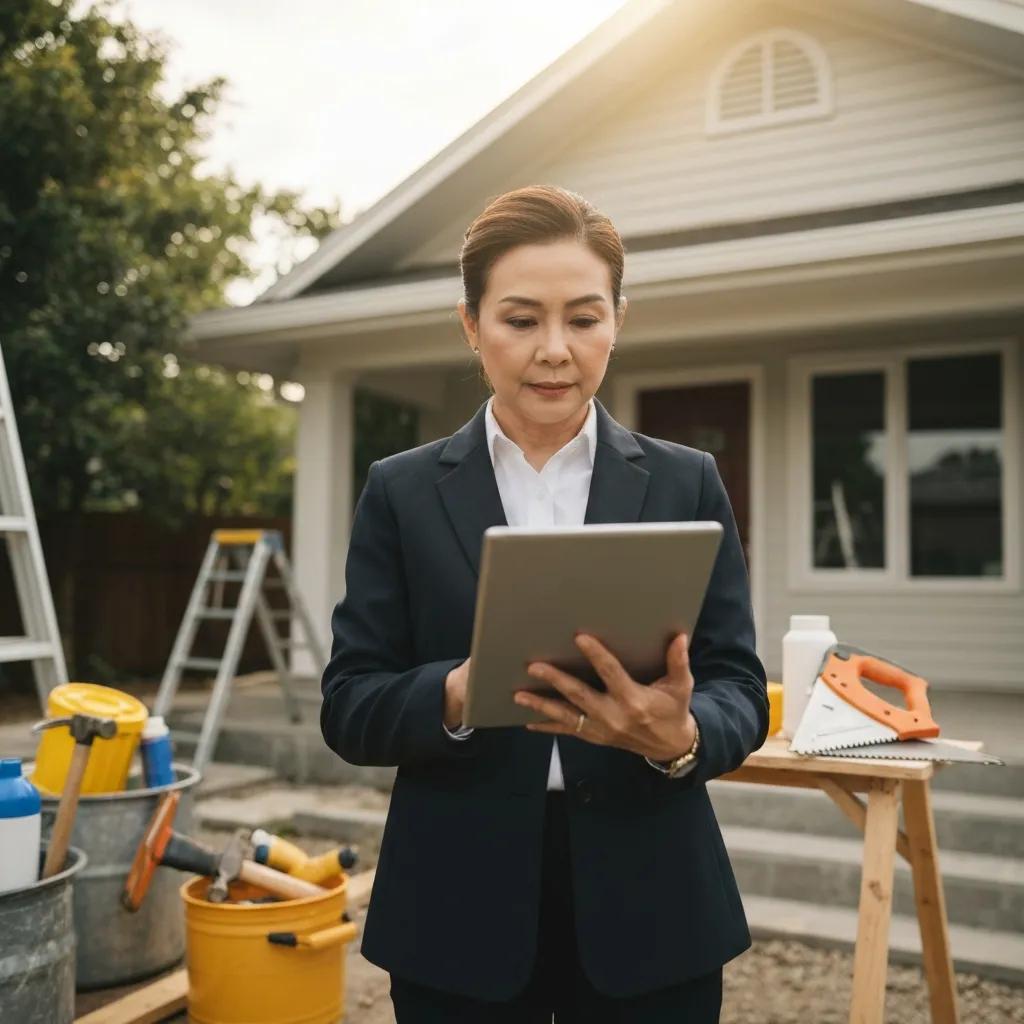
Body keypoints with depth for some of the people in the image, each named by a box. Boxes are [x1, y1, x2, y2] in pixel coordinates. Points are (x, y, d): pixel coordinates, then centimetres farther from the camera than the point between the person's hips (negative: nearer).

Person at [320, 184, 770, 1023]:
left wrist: (680, 734, -24)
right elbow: (349, 708, -3)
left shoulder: (688, 483, 1)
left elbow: (740, 689, -2)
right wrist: (460, 693, -23)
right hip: (460, 911, 0)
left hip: (649, 906, 1)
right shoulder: (401, 492, -1)